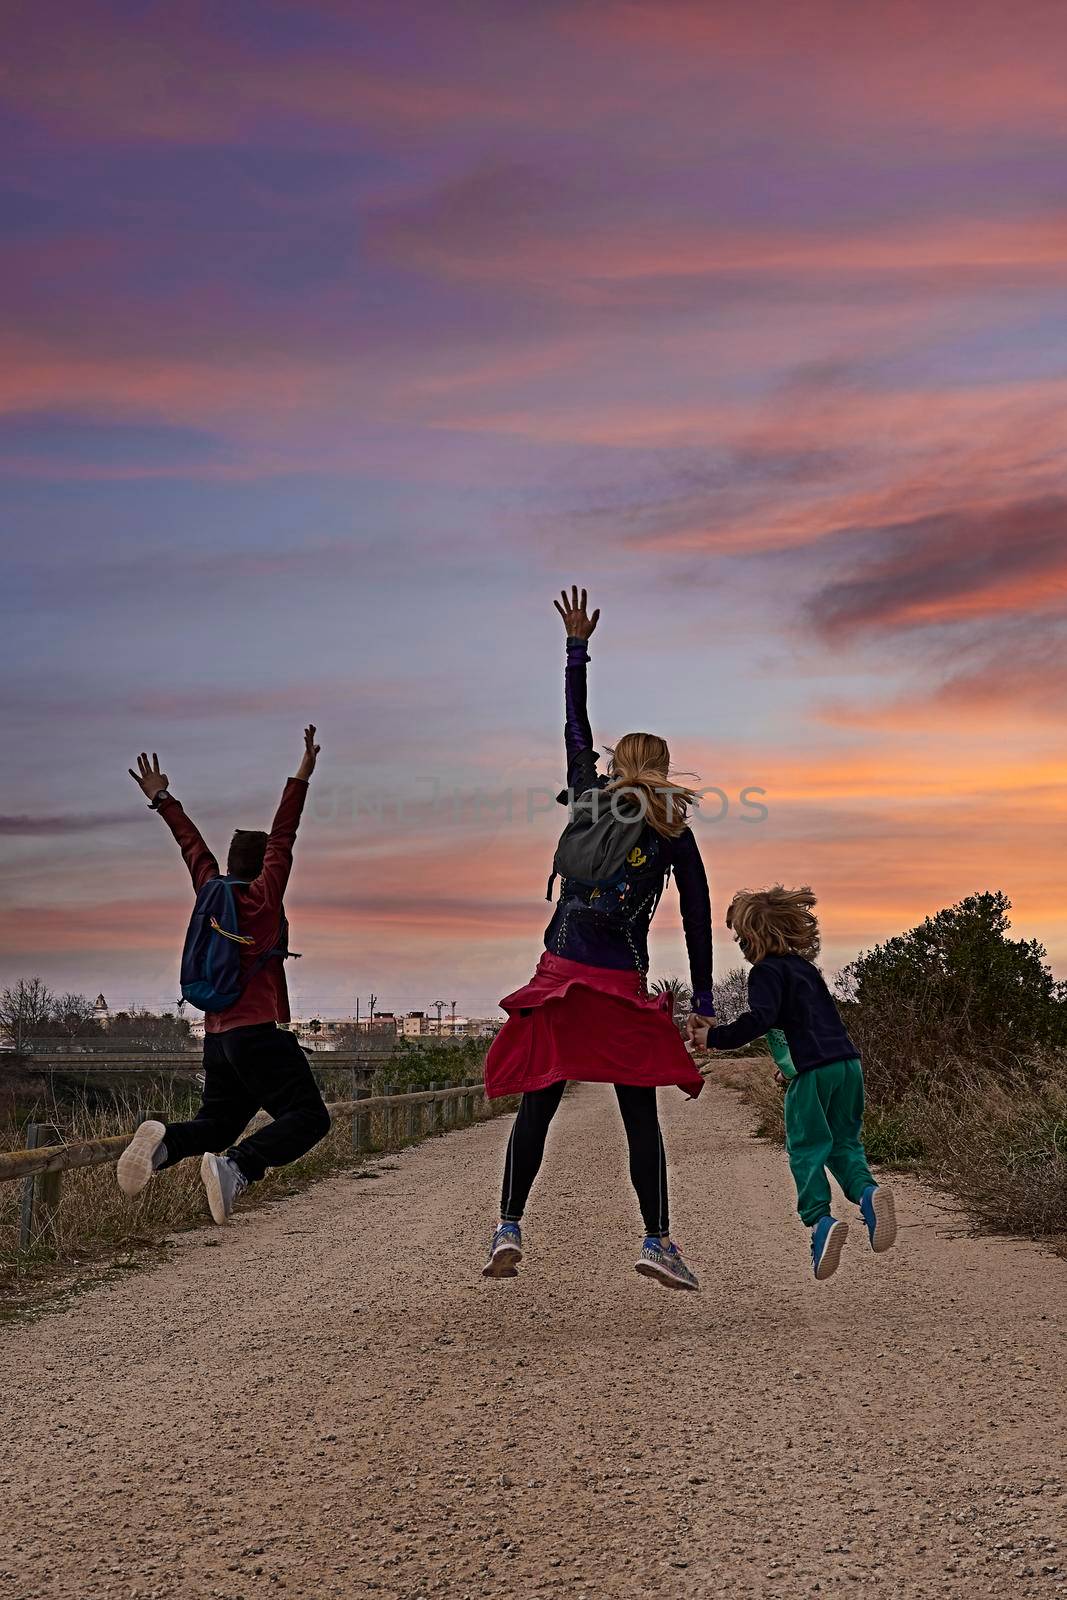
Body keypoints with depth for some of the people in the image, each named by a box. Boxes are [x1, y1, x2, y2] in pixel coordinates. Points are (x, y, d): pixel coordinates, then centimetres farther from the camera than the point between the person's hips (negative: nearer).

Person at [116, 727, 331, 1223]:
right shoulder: (264, 895, -2)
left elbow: (192, 843, 24)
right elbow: (282, 837, -6)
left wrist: (162, 800, 36)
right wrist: (302, 777, -6)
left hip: (217, 1037, 7)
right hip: (259, 1032, -7)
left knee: (215, 1126, 14)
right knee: (308, 1118, -8)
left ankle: (164, 1141, -18)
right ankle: (237, 1166, -30)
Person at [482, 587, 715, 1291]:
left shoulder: (591, 797, 7)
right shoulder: (676, 832, 5)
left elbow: (576, 730, 20)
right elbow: (698, 920, 5)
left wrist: (577, 645, 28)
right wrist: (703, 1002, 10)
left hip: (562, 975, 1)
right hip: (626, 988, -1)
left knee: (537, 1106, 5)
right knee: (641, 1115, 4)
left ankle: (509, 1227, -4)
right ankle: (658, 1239, -1)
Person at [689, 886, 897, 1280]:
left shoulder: (766, 971, -5)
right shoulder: (804, 966, 22)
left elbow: (759, 1020, -20)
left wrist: (713, 1037, -14)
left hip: (813, 1071, -8)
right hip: (847, 1061, 8)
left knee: (805, 1149, 1)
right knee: (843, 1142, 15)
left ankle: (820, 1220, -13)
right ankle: (867, 1191, -10)